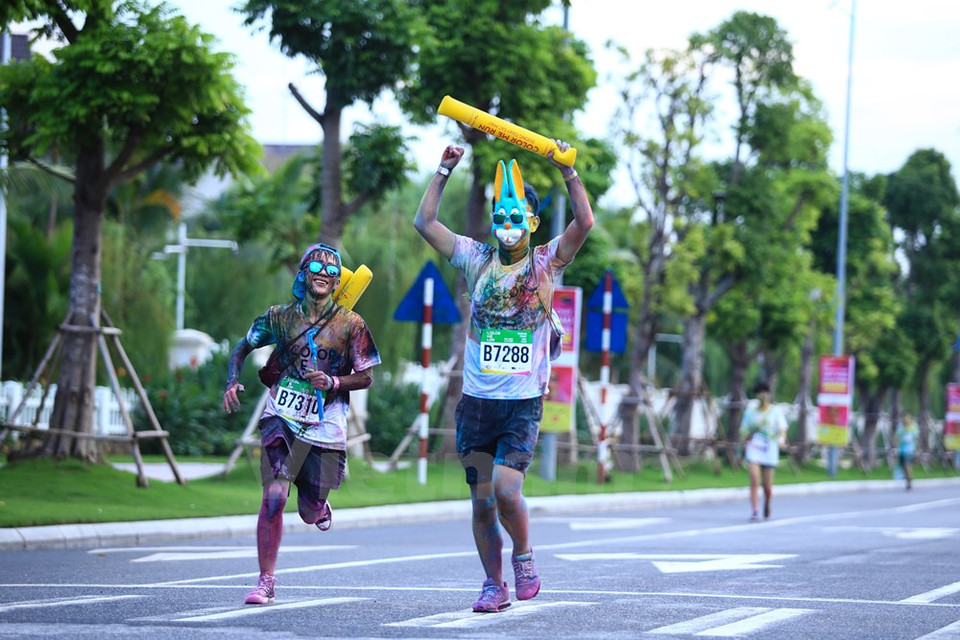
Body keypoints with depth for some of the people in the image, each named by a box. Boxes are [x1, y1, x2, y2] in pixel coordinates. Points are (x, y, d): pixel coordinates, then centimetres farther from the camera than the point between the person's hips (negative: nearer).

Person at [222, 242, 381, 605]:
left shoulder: (351, 324, 1)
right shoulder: (280, 316, 4)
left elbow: (366, 378, 5)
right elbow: (242, 349, 14)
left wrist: (333, 382, -14)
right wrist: (233, 381, -5)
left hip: (326, 427, 0)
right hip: (283, 420, 0)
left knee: (311, 514, 7)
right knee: (274, 496, -18)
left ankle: (319, 504, 47)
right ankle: (266, 580, -8)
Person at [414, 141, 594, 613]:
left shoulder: (546, 263, 2)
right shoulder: (478, 260, 8)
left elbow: (584, 223, -12)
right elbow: (424, 222, 4)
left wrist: (567, 171, -17)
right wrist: (444, 171, 0)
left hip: (523, 402, -3)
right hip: (477, 401, 3)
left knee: (505, 489, -18)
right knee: (482, 502, 5)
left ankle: (524, 556, 8)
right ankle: (494, 585, 18)